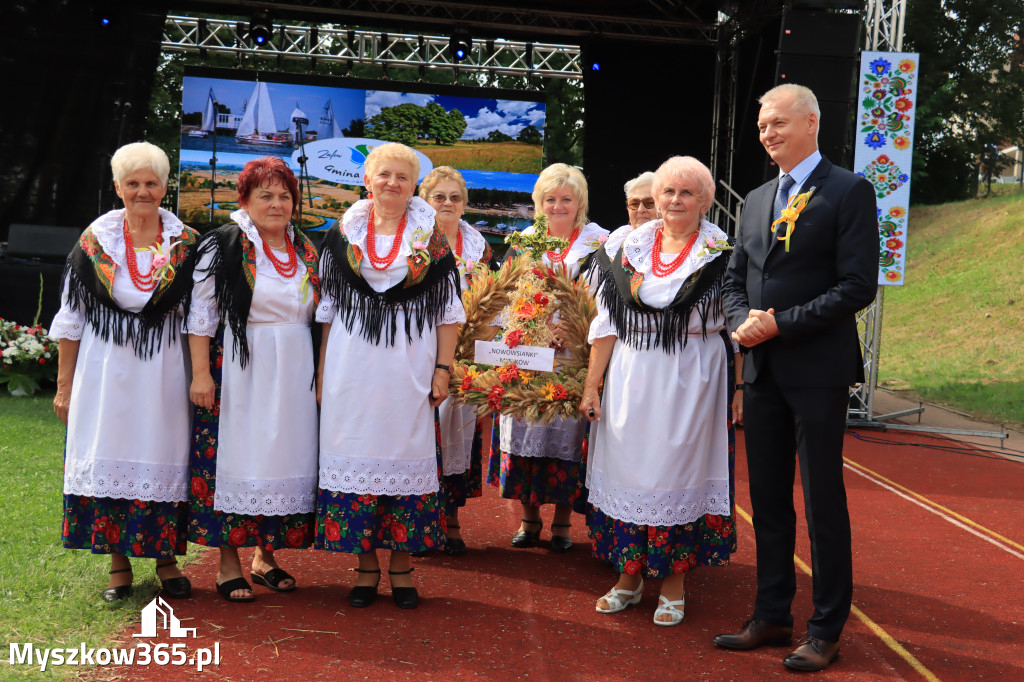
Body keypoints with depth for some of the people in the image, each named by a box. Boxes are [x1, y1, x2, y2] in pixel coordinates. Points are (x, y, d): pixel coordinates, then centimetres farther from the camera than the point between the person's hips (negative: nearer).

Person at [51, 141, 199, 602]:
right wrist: (64, 384, 2)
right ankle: (119, 564, 16)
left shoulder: (186, 244, 1)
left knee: (163, 457, 4)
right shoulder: (94, 241, 1)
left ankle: (166, 559, 19)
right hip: (106, 369, 0)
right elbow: (71, 318, 4)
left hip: (163, 370, 0)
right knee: (108, 457, 3)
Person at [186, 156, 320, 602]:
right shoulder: (224, 246, -3)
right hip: (237, 371, -5)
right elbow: (201, 312, -6)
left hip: (292, 375, 5)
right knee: (234, 458, -2)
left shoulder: (306, 251, 11)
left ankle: (266, 556, 20)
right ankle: (228, 564, 8)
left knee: (284, 460, 7)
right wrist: (200, 372, -13)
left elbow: (317, 315, 17)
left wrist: (319, 376, 13)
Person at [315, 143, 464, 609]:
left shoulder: (431, 239, 3)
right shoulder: (343, 236, 8)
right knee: (356, 457, 4)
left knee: (406, 458, 2)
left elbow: (448, 312, 3)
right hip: (352, 372, 1)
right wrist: (322, 374, 6)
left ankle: (401, 566, 15)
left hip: (409, 373, -1)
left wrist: (443, 369, -4)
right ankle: (366, 565, 16)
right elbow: (328, 310, 10)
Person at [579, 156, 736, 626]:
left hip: (689, 386, -3)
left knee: (678, 475, 2)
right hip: (630, 383, 3)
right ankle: (630, 577, 22)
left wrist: (740, 392, -9)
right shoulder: (631, 248, 7)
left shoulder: (720, 254, -1)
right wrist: (591, 385, 4)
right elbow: (608, 322, 7)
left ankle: (674, 585, 17)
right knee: (626, 472, 7)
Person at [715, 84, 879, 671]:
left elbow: (858, 286, -13)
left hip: (818, 371, -6)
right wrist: (743, 321, -3)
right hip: (763, 371, 7)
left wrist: (780, 324, -16)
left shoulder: (849, 192, -5)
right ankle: (772, 616, 23)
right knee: (768, 499, 11)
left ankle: (826, 632, 13)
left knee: (823, 501, 1)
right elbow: (737, 279, 18)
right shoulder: (757, 200, 15)